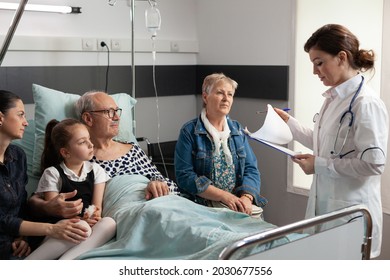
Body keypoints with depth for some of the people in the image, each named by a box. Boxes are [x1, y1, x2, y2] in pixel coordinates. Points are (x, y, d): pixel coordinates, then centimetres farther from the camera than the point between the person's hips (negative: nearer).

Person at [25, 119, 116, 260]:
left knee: (109, 222, -30)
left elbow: (97, 204, 7)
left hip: (89, 225, 4)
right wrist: (78, 221, -23)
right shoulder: (52, 174, 2)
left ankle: (66, 260, -43)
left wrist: (95, 215, -19)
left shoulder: (95, 170, 12)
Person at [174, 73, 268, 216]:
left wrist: (247, 197, -13)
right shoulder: (189, 131, -2)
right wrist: (223, 196, -17)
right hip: (203, 208, -4)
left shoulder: (237, 130, 13)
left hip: (238, 206, 5)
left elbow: (251, 169, 7)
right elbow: (184, 175, -10)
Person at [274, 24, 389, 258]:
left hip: (350, 214, -8)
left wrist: (320, 165, -17)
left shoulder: (366, 103, -17)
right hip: (325, 205, 8)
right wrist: (289, 122, 20)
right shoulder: (333, 98, 10)